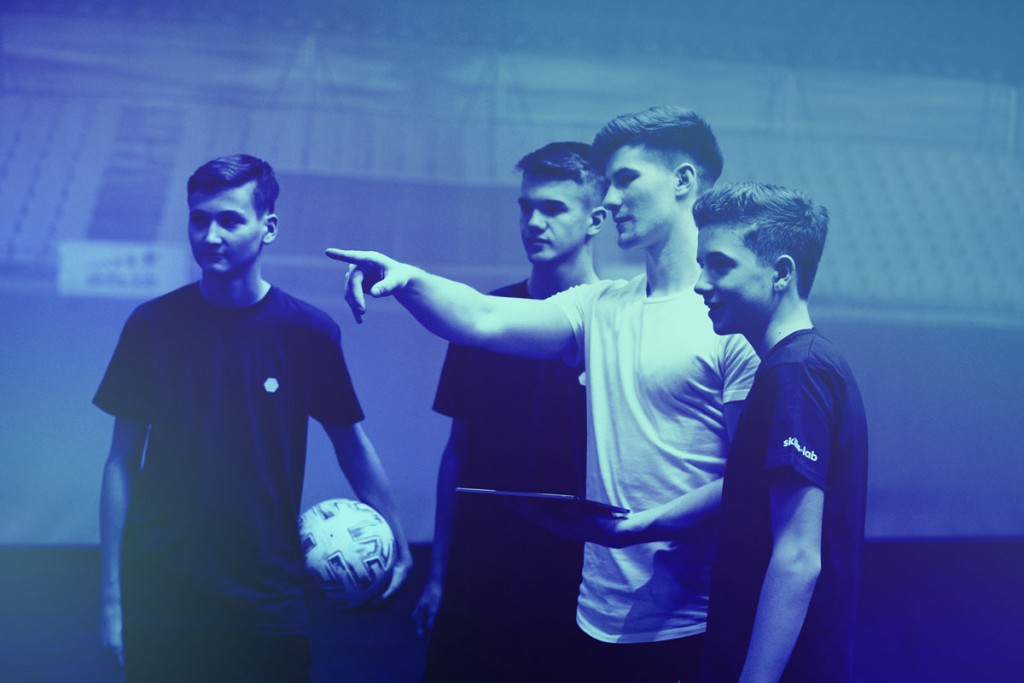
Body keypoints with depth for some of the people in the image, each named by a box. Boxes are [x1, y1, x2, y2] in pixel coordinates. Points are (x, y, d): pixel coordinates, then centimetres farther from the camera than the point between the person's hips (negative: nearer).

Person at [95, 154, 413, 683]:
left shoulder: (308, 331, -4)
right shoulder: (152, 324, -2)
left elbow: (352, 445, 7)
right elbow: (122, 463, 1)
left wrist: (396, 544, 5)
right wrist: (112, 597, -1)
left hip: (270, 604, 0)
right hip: (159, 603, 0)